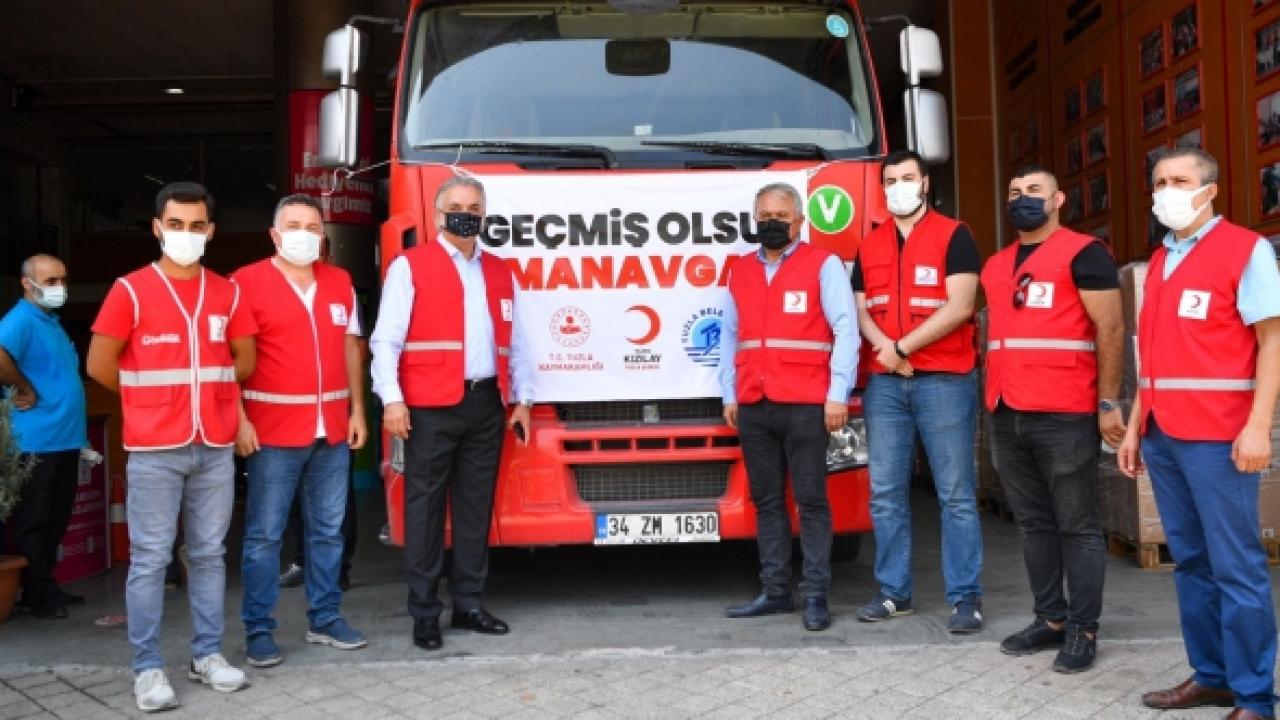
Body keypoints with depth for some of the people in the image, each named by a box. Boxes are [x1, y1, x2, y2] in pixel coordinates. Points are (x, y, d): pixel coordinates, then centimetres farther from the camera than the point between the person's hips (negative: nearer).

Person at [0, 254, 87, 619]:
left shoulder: (53, 322, 16)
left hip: (65, 439, 9)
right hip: (38, 442, -9)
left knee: (56, 520, 15)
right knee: (33, 522, 2)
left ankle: (48, 587, 25)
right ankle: (37, 595, 9)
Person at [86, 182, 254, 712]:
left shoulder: (227, 293, 8)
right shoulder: (131, 290, -4)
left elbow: (245, 360, 16)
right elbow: (100, 365, -2)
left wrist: (199, 387, 11)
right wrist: (151, 397, 7)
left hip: (216, 448, 4)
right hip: (154, 450, -4)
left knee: (209, 554, 10)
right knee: (150, 559, 1)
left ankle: (207, 654, 21)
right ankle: (148, 668, 9)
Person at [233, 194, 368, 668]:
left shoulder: (340, 282, 11)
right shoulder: (247, 281, -4)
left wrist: (357, 410, 9)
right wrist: (239, 419, -14)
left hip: (332, 430, 5)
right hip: (272, 431, -5)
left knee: (328, 530, 11)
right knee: (264, 534, 1)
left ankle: (325, 618, 22)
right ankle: (258, 629, 11)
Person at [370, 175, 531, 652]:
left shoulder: (500, 272, 16)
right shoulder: (409, 267, 1)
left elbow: (515, 344, 18)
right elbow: (386, 340, -5)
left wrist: (522, 399, 13)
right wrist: (392, 399, -14)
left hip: (487, 404, 5)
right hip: (431, 408, -5)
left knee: (476, 507, 10)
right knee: (426, 509, 1)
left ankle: (469, 604, 21)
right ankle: (425, 612, 10)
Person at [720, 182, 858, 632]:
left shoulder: (823, 265, 2)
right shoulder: (740, 271, 17)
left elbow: (845, 330, -4)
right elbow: (730, 337, 20)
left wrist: (838, 394, -11)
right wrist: (729, 395, 14)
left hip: (804, 404, -5)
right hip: (753, 407, 5)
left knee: (810, 499, -2)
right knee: (766, 501, 8)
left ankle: (815, 595, 4)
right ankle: (775, 591, 16)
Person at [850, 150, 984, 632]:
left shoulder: (953, 236, 1)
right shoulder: (869, 246, 16)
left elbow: (959, 306, -10)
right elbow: (861, 310, 12)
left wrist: (902, 346, -10)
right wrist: (882, 344, -9)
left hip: (944, 380, -5)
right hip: (884, 383, 5)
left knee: (956, 495, -2)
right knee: (886, 493, 6)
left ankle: (965, 597, 4)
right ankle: (894, 591, 15)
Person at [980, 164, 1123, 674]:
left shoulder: (1083, 253, -2)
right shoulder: (995, 265, 18)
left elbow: (1110, 329, -7)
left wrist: (1108, 403, -12)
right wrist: (992, 399, 15)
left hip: (1065, 415, -7)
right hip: (1007, 416, 7)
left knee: (1078, 526, 1)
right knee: (1034, 524, 12)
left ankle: (1083, 630, 8)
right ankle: (1051, 619, 21)